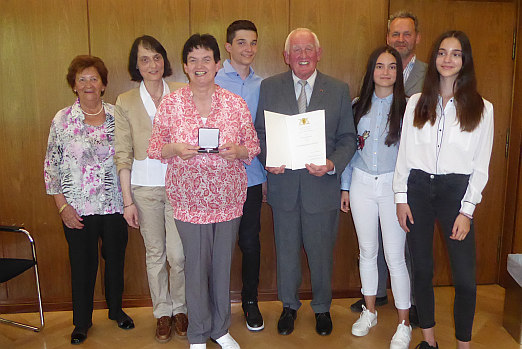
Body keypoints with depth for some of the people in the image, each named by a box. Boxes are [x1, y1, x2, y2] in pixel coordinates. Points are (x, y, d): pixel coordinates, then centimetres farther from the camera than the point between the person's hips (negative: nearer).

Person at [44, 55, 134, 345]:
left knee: (115, 259, 14)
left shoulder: (117, 116, 2)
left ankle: (116, 310, 37)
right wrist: (62, 206, -5)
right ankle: (82, 321, 30)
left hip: (115, 205, 1)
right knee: (82, 265, 9)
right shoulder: (61, 120, -2)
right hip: (77, 210, -1)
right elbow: (51, 167, 0)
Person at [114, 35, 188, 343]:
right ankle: (162, 312, 30)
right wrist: (128, 200, -2)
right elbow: (123, 154, 1)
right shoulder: (126, 102, 1)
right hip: (145, 186, 1)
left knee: (178, 254, 0)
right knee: (155, 253, 11)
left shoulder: (182, 93, 1)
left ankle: (180, 309, 26)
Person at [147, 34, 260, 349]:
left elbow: (253, 146, 6)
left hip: (228, 198, 2)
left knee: (223, 263, 13)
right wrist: (175, 149, -17)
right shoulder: (171, 103, -1)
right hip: (190, 199, -1)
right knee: (196, 265, 6)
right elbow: (155, 147, 4)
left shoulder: (236, 103, 1)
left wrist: (238, 150, -15)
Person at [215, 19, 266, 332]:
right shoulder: (213, 81, -4)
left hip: (252, 176, 3)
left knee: (251, 242, 10)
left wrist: (266, 175, 10)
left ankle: (251, 302, 29)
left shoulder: (262, 85, 8)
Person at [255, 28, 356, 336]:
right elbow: (260, 132, 5)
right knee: (286, 251, 15)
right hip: (283, 183, 1)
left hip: (322, 185, 0)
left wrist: (332, 164, -17)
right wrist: (268, 158, -14)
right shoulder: (270, 87, 3)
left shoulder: (339, 90, 2)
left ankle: (322, 308, 36)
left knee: (322, 253, 12)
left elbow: (348, 138, 1)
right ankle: (289, 306, 38)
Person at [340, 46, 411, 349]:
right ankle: (369, 311, 31)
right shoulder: (358, 106, 6)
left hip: (393, 184, -3)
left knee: (395, 256, -1)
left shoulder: (407, 107, -3)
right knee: (367, 251, 13)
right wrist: (345, 187, 9)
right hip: (361, 184, 3)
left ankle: (404, 323, 16)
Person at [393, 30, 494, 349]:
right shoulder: (417, 102, 7)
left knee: (465, 278, -2)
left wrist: (467, 211, -7)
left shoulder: (481, 108, 1)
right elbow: (404, 152, 6)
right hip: (418, 187, 2)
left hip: (456, 189, -2)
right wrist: (401, 198, 1)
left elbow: (481, 165, 0)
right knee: (422, 269, 10)